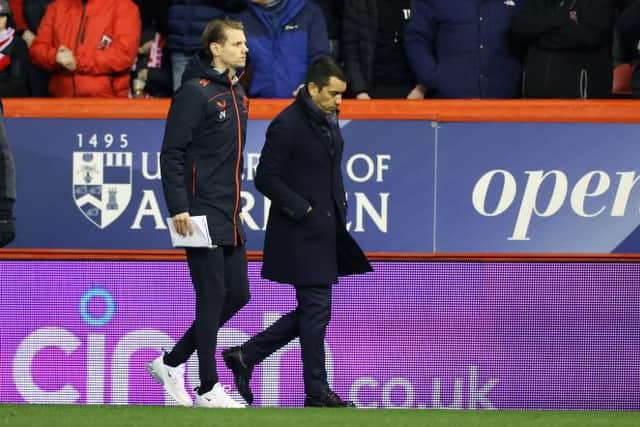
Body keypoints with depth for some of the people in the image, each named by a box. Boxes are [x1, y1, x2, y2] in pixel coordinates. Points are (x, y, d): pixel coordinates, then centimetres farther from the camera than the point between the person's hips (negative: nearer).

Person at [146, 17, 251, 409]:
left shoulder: (237, 94, 15)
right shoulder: (195, 92, -12)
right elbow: (172, 153, -15)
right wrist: (179, 208, -20)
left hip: (229, 218, 9)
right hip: (202, 215, -9)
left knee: (237, 294, 9)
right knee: (213, 296, -6)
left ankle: (171, 362, 19)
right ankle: (208, 389, 2)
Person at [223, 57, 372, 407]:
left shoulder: (328, 120, 11)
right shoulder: (287, 125, -16)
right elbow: (266, 178, -17)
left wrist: (339, 208, 11)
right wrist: (303, 210, -18)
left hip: (325, 231, 9)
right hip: (301, 233, -9)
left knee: (312, 309, 12)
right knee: (316, 309, -4)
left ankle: (245, 356, 20)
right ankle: (317, 391, 5)